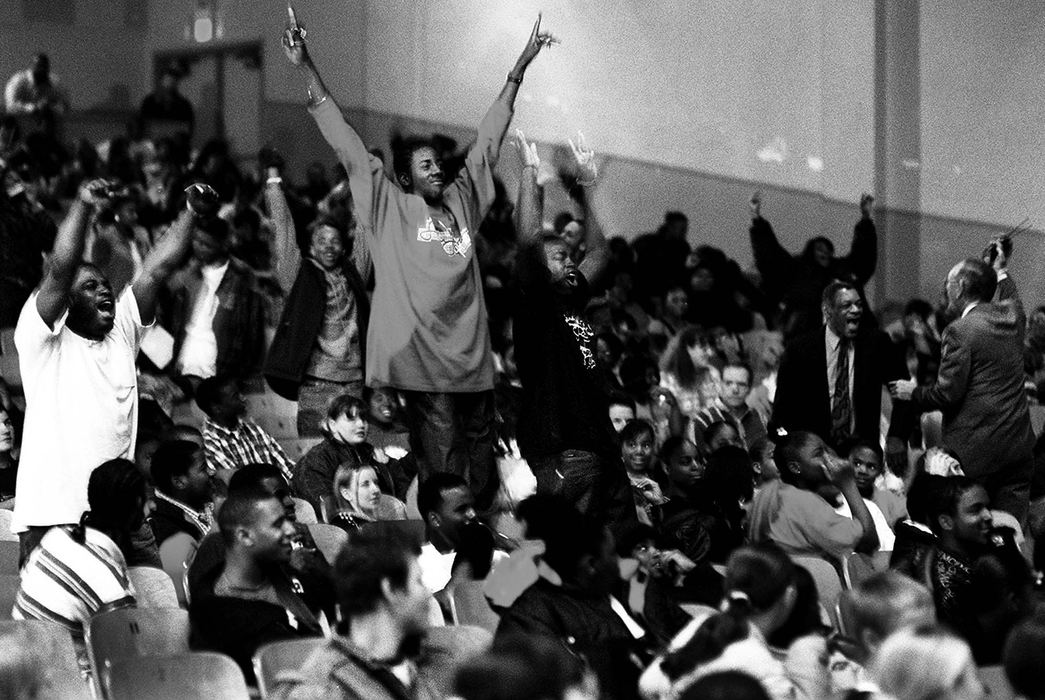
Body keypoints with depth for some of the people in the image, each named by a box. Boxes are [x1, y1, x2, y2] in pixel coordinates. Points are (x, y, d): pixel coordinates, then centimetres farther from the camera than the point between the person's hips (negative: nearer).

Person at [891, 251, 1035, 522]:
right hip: (1019, 444, 7)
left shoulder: (959, 330, -13)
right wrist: (1000, 271, 45)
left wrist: (913, 392, 3)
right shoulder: (1010, 315, 8)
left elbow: (948, 393, -14)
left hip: (975, 450, -7)